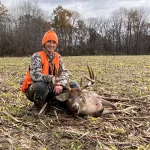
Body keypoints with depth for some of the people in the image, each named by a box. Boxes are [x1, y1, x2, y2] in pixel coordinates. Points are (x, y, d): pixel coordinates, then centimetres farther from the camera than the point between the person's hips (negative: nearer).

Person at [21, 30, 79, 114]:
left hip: (51, 89, 5)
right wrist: (50, 79, -46)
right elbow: (35, 75, -29)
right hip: (35, 89, -5)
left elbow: (64, 73, -5)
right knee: (41, 86, -40)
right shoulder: (37, 56, -14)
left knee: (74, 85, -8)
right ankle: (37, 108, -10)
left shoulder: (58, 57, 4)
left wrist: (60, 84, -26)